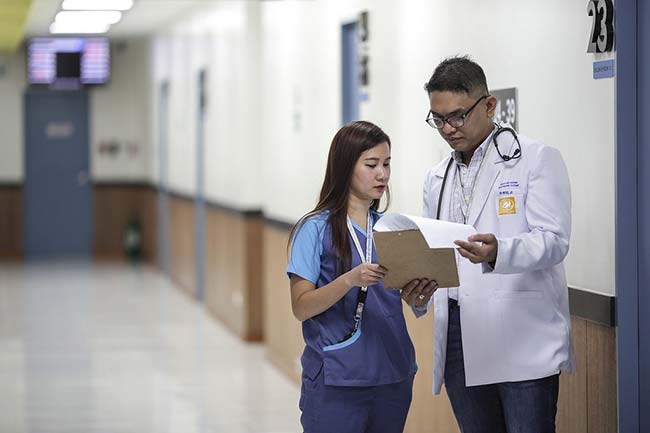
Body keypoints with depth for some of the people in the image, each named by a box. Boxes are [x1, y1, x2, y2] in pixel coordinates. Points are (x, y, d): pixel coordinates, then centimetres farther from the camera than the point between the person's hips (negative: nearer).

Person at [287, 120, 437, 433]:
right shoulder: (315, 229, -6)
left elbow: (405, 295, 11)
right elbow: (300, 308, -10)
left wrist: (415, 297, -13)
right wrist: (351, 280, -25)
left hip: (393, 376, 5)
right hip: (335, 381, -5)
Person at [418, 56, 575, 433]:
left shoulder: (537, 159, 0)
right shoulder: (437, 178, 19)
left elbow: (553, 240, -11)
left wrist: (497, 253, -30)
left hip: (522, 341, -5)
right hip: (460, 341, 6)